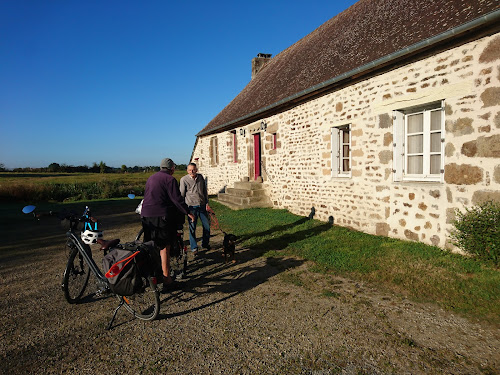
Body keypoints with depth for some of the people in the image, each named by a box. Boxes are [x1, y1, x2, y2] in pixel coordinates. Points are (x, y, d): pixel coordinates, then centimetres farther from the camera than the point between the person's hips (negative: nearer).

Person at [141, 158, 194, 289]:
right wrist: (188, 212, -5)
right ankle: (166, 278, 4)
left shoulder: (151, 178, 18)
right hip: (162, 216, -7)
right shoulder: (170, 179, -7)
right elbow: (177, 199, -13)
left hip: (146, 215, 7)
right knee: (164, 247, -1)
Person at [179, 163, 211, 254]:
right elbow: (182, 194, -2)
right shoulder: (184, 179, -5)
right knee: (192, 228, 0)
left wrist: (207, 203, 9)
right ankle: (194, 247, 15)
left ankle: (205, 244, 29)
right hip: (191, 206, -4)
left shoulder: (200, 177, 6)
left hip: (202, 205, 4)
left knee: (207, 225, 9)